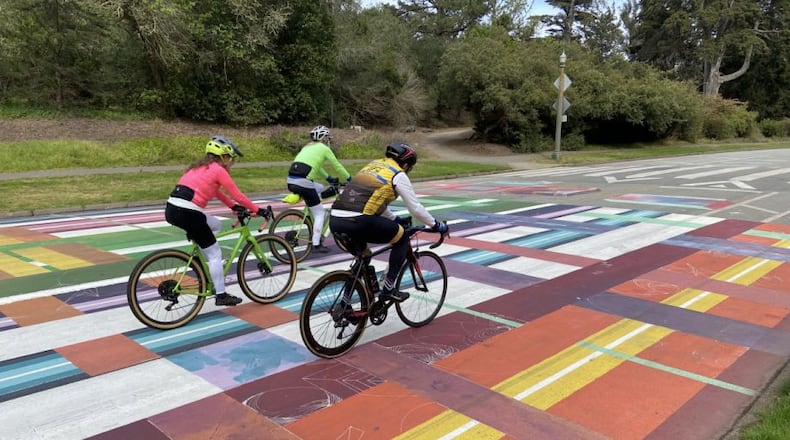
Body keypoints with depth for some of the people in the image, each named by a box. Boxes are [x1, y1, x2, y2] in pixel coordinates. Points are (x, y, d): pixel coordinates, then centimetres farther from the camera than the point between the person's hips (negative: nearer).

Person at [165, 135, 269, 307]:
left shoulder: (201, 167, 23)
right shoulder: (218, 170, -1)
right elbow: (238, 195, 1)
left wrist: (233, 206, 28)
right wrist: (258, 210, 10)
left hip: (172, 209, 8)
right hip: (187, 213, -8)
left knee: (215, 224, 29)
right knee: (215, 254, 5)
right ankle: (221, 296, 11)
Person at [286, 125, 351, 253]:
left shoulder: (307, 147, 28)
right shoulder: (324, 148, 8)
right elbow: (337, 167, 14)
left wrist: (329, 178, 45)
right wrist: (350, 179, 28)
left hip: (290, 180, 7)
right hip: (303, 182, -7)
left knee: (321, 190, 30)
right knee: (319, 213, 7)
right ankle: (316, 245, 6)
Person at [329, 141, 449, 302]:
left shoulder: (372, 165, 28)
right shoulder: (398, 175, 7)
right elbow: (416, 208, 10)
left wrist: (395, 219, 45)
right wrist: (437, 225, 24)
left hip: (334, 221, 8)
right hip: (358, 222, -7)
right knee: (401, 238, 15)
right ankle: (388, 289, 13)